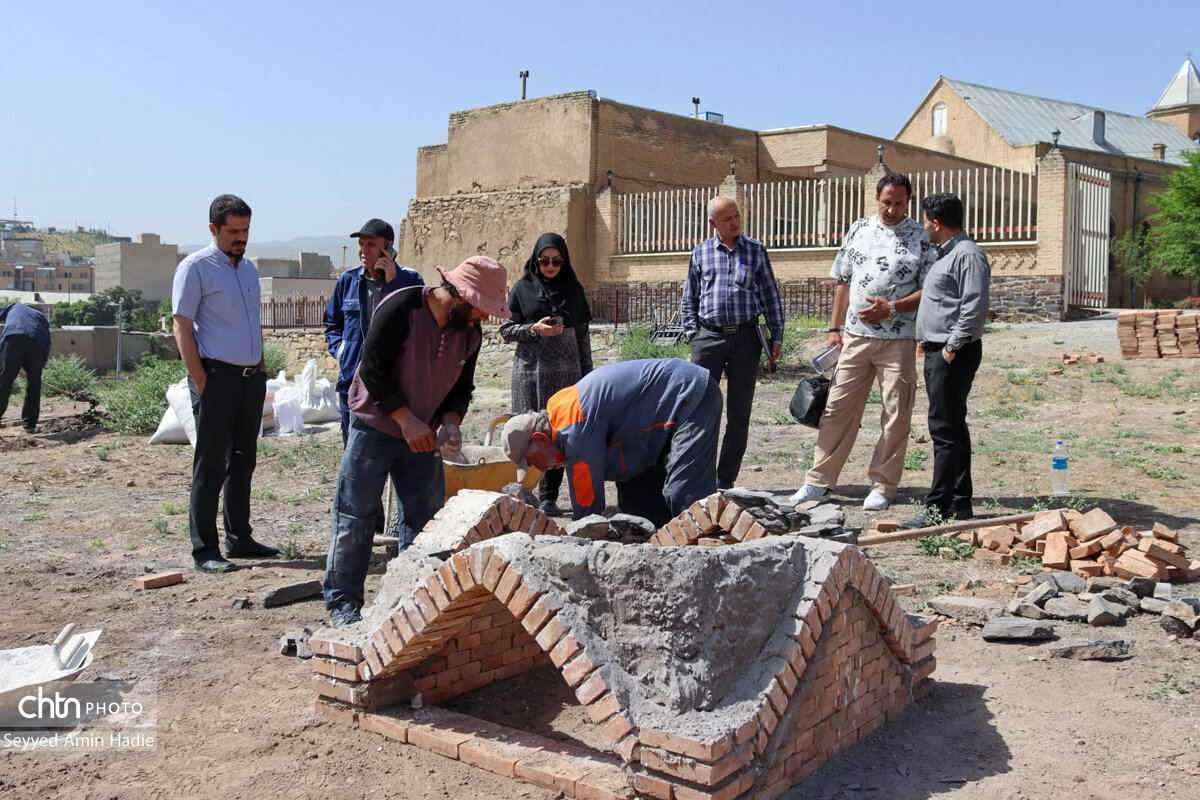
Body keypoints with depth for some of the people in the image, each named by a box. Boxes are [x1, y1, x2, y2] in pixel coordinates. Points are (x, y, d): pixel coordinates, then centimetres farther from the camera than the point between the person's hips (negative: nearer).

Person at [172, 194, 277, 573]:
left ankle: (239, 539, 25)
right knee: (210, 467, -3)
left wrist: (261, 367, 14)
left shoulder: (248, 267, 15)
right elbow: (182, 328, -10)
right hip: (217, 377, -7)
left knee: (243, 462, 14)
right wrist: (201, 383, -17)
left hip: (251, 378, 7)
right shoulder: (195, 267, -6)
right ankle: (204, 551, 3)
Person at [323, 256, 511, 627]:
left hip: (423, 436, 6)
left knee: (429, 518, 6)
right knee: (356, 515, -2)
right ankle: (342, 602, 9)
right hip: (375, 427, -6)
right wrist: (406, 420, -22)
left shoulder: (470, 332, -1)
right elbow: (373, 370, -21)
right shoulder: (401, 309, -21)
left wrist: (450, 421, -11)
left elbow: (461, 386, 8)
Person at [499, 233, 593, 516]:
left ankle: (549, 496, 5)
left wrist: (587, 375, 9)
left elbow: (582, 335, 12)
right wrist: (535, 329, -13)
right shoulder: (523, 288, 5)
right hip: (530, 371, -1)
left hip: (565, 372, 2)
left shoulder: (573, 290, 11)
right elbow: (506, 329, 5)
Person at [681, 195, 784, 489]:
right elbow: (688, 299, 14)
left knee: (739, 413, 3)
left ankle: (726, 480, 12)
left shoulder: (756, 250, 8)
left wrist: (776, 336, 4)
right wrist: (693, 335, 4)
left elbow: (771, 296, 10)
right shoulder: (700, 252, 9)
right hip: (709, 337, 0)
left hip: (745, 338, 0)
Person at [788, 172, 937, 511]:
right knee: (838, 407, 4)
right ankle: (819, 480, 12)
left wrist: (892, 308, -15)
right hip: (855, 336, 3)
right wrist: (835, 328, 8)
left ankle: (883, 486, 14)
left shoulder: (921, 237, 0)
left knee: (896, 414, 2)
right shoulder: (859, 230, 10)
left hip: (898, 340, -2)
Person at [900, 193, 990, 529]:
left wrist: (953, 345, -19)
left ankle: (938, 509, -9)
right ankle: (960, 503, 22)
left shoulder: (967, 254, -13)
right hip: (937, 350, 11)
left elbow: (976, 307, -21)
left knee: (946, 430, -10)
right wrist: (929, 340, 22)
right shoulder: (945, 253, 19)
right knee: (952, 429, 14)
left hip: (954, 354, -11)